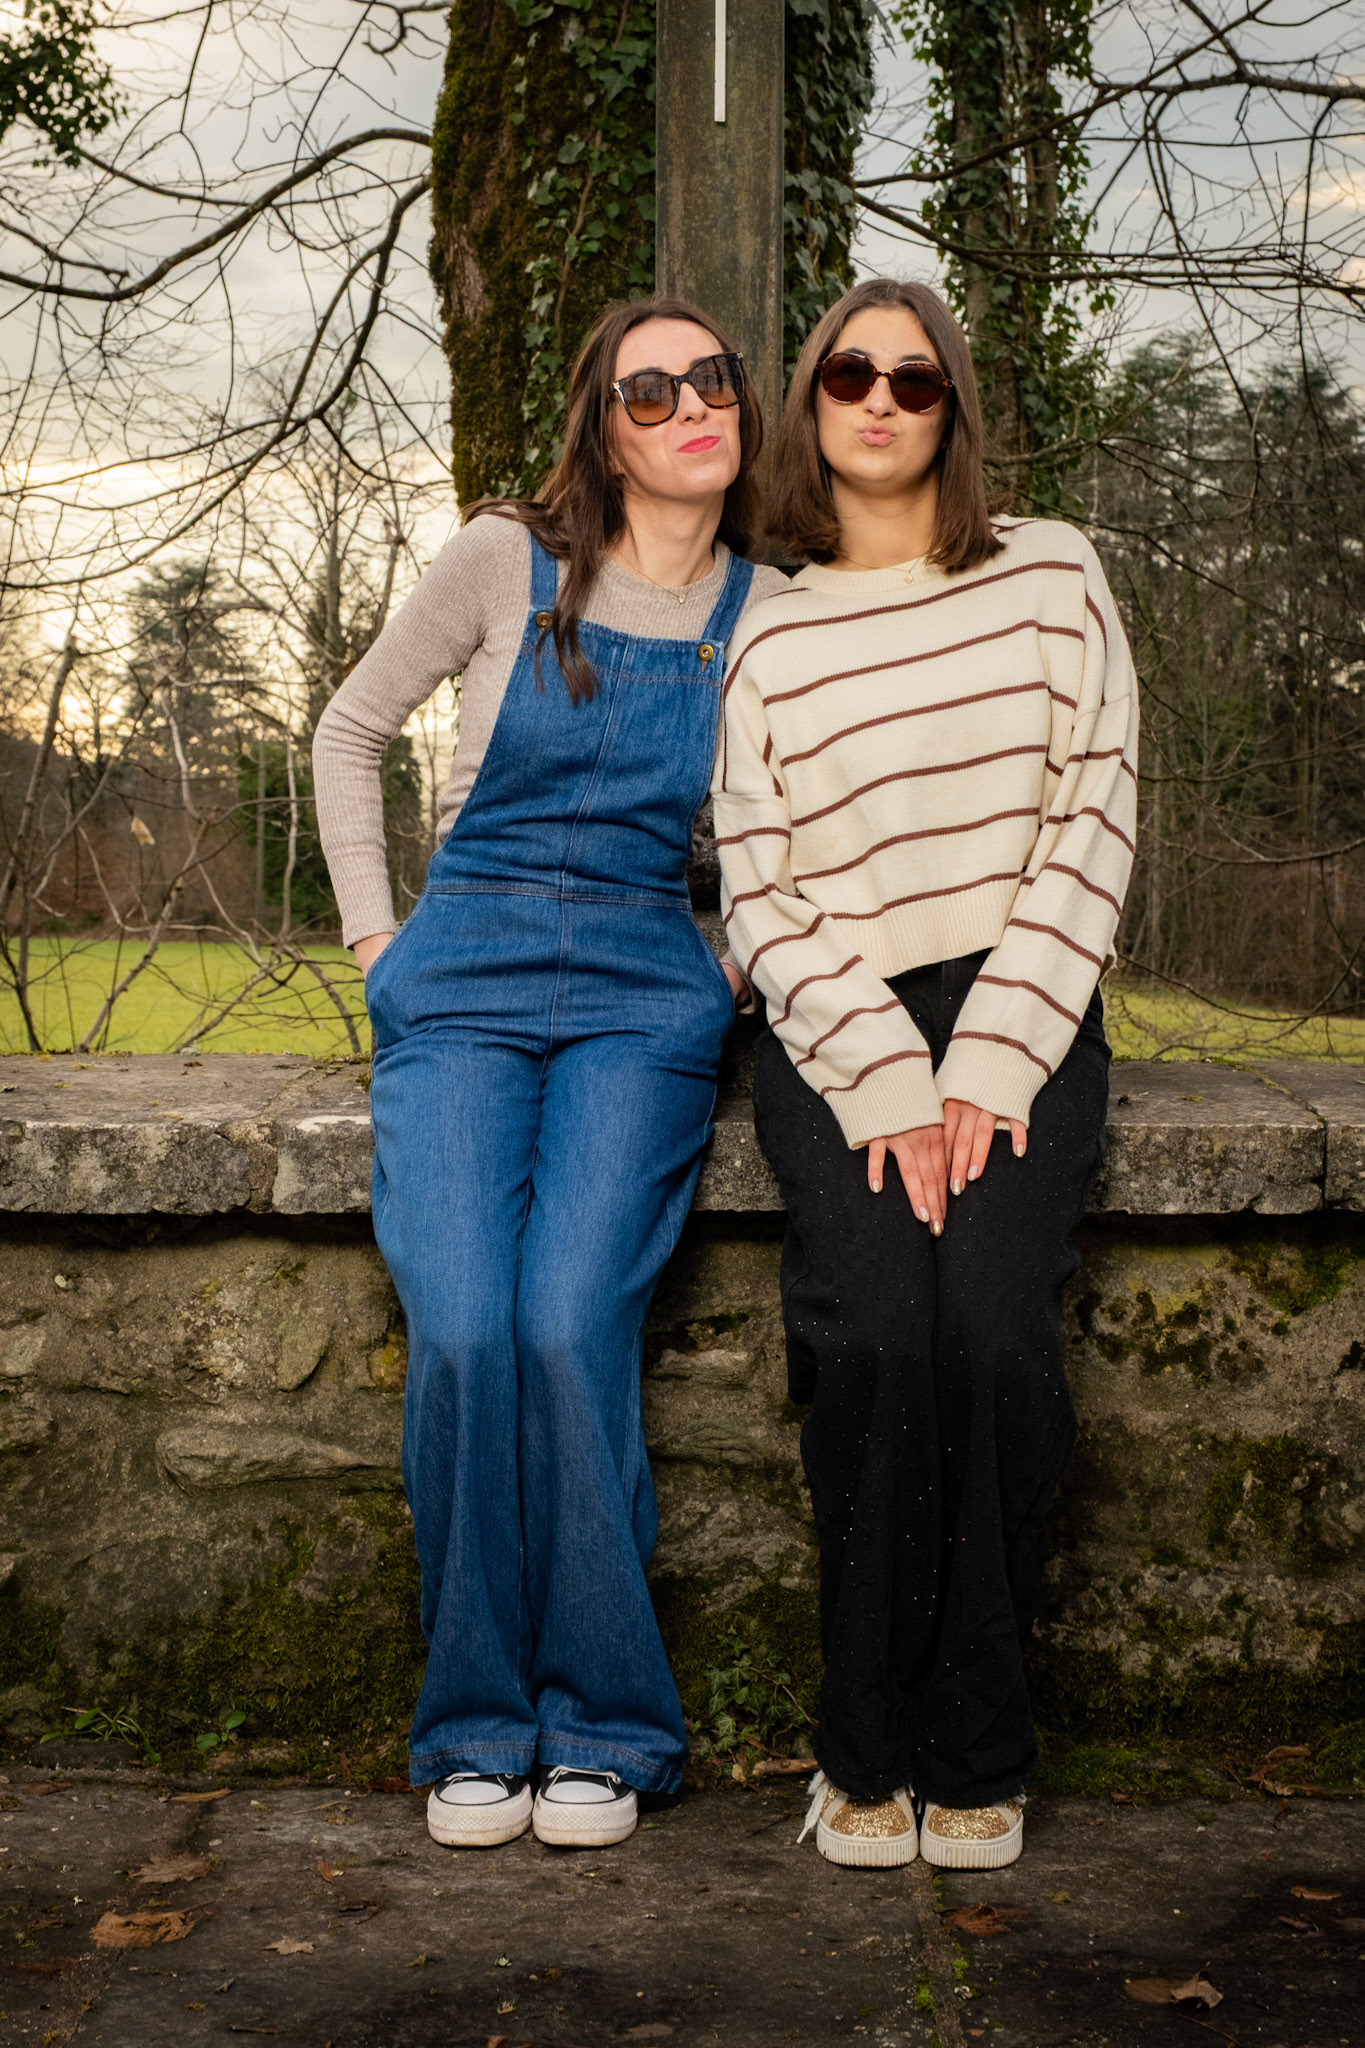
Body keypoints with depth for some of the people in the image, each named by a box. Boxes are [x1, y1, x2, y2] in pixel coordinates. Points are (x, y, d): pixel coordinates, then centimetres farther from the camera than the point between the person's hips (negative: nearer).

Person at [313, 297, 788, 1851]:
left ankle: (600, 1726, -3)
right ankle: (478, 1726, -1)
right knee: (462, 1331, -19)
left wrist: (740, 969, 8)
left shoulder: (771, 614, 8)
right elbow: (349, 731, 13)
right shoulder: (507, 560, 3)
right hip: (462, 986, 0)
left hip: (643, 996, 1)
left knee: (573, 1324, -20)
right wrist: (376, 934, 7)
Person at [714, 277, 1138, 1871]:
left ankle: (973, 1755, -5)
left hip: (1019, 1021, 0)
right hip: (836, 1037, 0)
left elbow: (1093, 824, 2)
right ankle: (867, 1750, -5)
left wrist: (992, 1065, -8)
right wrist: (883, 1085, -11)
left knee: (991, 1327, -23)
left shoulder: (1050, 576, 9)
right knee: (877, 1332, -23)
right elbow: (759, 896, 3)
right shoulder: (769, 638, 10)